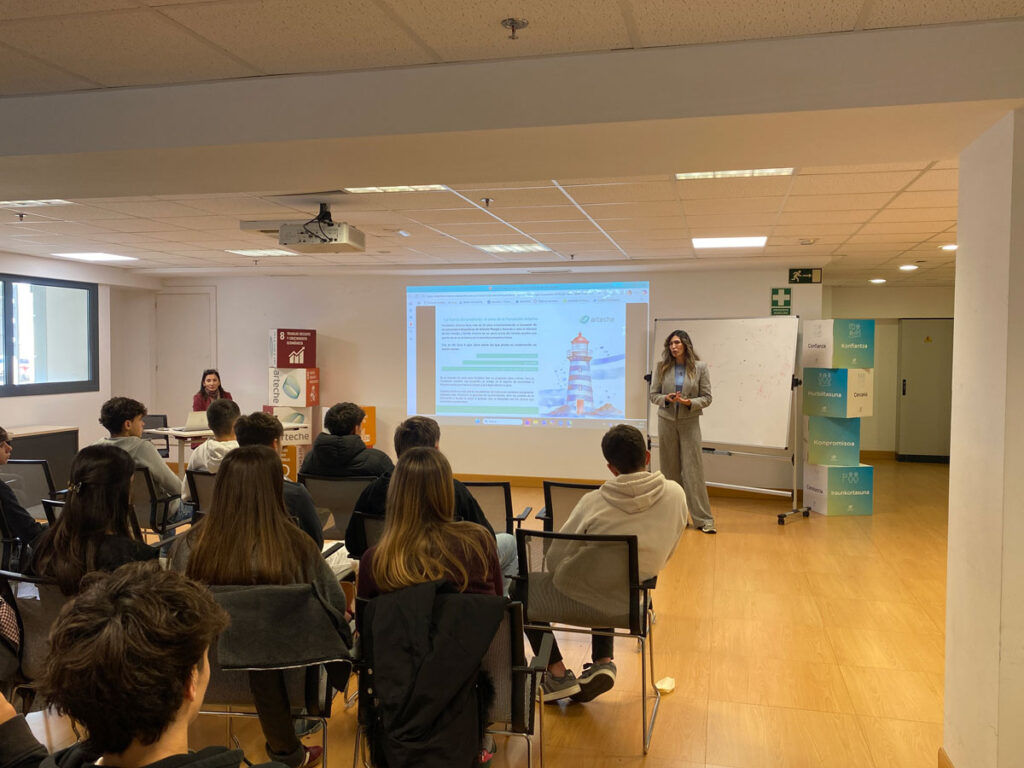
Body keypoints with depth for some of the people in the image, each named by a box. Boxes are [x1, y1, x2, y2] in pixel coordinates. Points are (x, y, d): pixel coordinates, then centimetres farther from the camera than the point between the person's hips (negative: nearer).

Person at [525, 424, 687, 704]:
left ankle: (558, 674, 16)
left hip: (579, 602, -4)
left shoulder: (594, 503, -23)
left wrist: (562, 578, 10)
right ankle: (604, 662, 21)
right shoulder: (675, 495, -13)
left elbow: (555, 560, -13)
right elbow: (664, 555, 2)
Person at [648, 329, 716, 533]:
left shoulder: (700, 367, -2)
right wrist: (666, 399, -15)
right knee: (670, 470, 8)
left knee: (693, 470, -6)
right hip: (666, 422, 2)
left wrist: (690, 402, -19)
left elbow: (707, 397, 0)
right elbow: (653, 395, 6)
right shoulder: (662, 367, 3)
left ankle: (703, 519, -3)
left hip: (689, 423, -2)